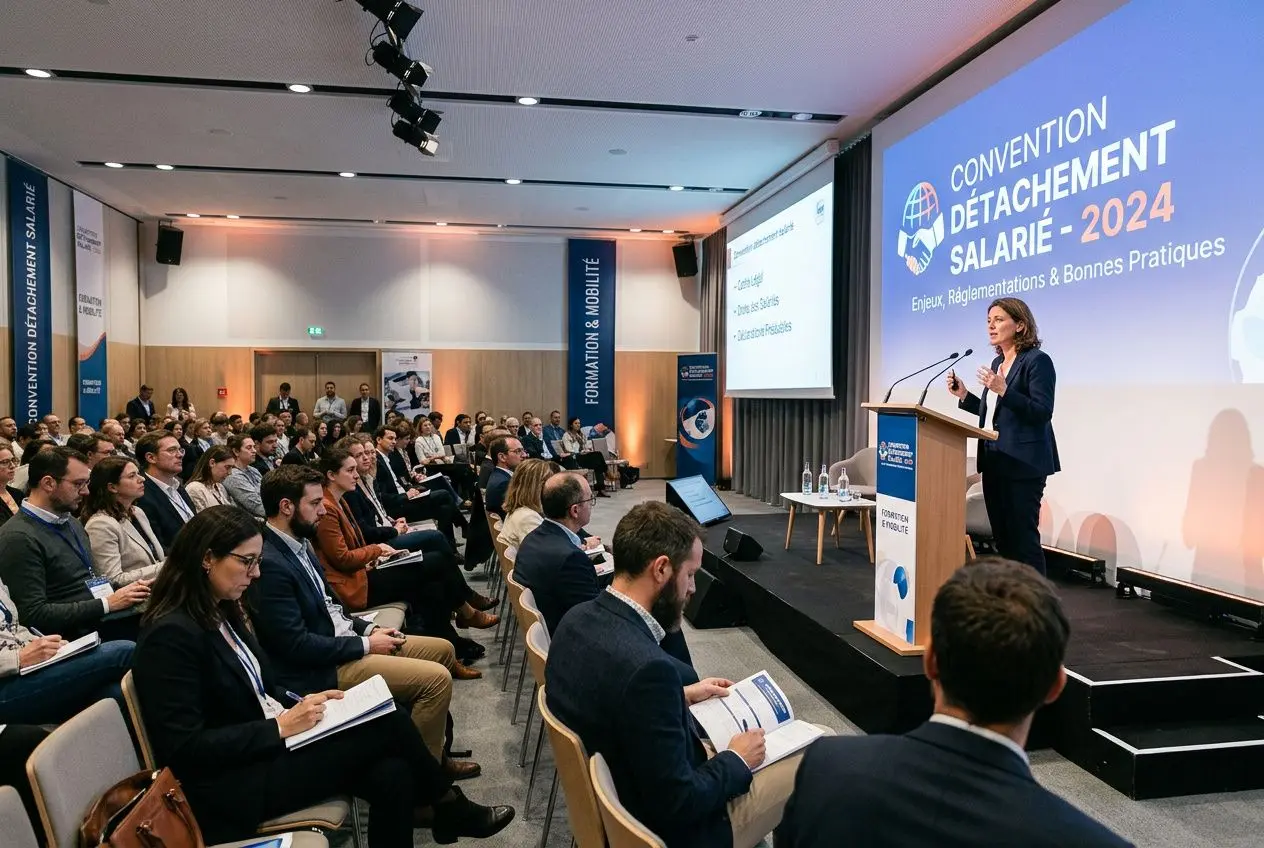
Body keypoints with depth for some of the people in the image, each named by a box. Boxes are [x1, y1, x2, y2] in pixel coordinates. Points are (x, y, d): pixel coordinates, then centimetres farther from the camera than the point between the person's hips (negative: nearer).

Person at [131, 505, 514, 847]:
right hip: (232, 785, -8)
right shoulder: (172, 635, -21)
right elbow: (184, 749, -22)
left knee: (392, 776, -14)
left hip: (266, 746, 8)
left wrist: (303, 704, -1)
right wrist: (281, 726, -21)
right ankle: (449, 809, 10)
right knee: (389, 723, -13)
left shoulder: (223, 611, 8)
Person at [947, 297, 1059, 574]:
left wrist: (1004, 390, -27)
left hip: (1023, 464, -9)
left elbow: (1042, 413, -18)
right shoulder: (997, 362, 15)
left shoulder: (1038, 360, -10)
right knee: (1002, 538, 13)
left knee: (1023, 538, -6)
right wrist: (963, 395, 9)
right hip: (994, 462, 9)